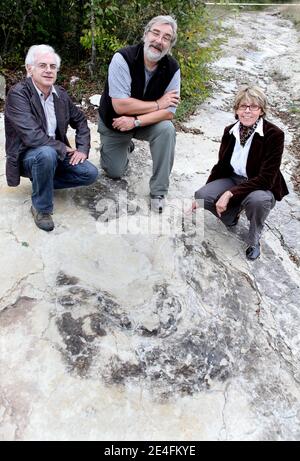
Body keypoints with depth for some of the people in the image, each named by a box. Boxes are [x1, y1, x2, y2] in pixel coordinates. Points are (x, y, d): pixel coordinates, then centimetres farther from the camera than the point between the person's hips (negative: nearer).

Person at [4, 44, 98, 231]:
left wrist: (82, 149, -2)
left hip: (57, 153, 6)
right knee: (47, 153, -39)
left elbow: (80, 121, 14)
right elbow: (32, 136, -29)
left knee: (90, 173, -12)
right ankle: (41, 208, -16)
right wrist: (65, 149, -21)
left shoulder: (60, 94, 1)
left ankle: (42, 182, 7)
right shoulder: (17, 94, -18)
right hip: (27, 155, -6)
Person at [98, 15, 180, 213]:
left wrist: (135, 122, -33)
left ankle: (159, 191, -16)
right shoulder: (123, 58, -26)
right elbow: (120, 105, -33)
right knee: (115, 172, 3)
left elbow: (169, 112, -22)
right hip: (114, 122, -1)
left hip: (147, 122, 1)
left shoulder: (172, 68, -18)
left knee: (167, 129, -30)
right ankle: (125, 145, 39)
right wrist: (157, 104, -25)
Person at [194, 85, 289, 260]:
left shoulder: (274, 134, -19)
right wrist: (201, 197, 1)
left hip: (262, 187, -4)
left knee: (257, 200, -40)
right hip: (233, 180, 5)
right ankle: (232, 213, 12)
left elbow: (266, 178, -23)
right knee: (201, 195, -22)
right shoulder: (230, 131, -3)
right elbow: (221, 166, 6)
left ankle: (254, 241, -7)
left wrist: (230, 194, -31)